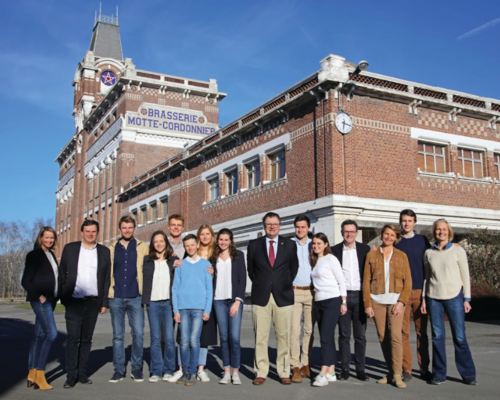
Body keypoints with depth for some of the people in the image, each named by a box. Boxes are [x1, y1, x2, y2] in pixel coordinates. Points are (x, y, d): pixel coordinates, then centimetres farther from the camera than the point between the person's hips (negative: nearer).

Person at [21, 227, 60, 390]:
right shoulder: (34, 255, -6)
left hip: (49, 300, 8)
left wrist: (55, 297, 12)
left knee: (40, 336, 8)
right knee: (51, 333, -15)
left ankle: (32, 375, 13)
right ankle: (40, 373, -7)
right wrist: (39, 296, -16)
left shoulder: (51, 255, 16)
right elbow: (25, 280, -10)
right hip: (40, 300, -8)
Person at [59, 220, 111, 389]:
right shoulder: (70, 248, 6)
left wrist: (104, 302, 2)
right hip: (74, 301, -1)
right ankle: (71, 375, 4)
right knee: (73, 338, -3)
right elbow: (62, 274, 6)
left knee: (86, 339, 9)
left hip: (93, 301, 1)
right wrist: (63, 297, -1)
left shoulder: (104, 251, 7)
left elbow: (107, 278, 7)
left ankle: (82, 373, 17)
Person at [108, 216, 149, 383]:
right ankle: (119, 369, 16)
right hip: (116, 297, 2)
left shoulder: (142, 247, 6)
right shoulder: (112, 249, 10)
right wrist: (106, 296, 5)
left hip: (135, 297, -2)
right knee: (117, 335, 7)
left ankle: (136, 368, 11)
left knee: (138, 333, -3)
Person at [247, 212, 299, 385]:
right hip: (260, 296, 0)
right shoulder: (254, 245, 7)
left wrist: (286, 283, 10)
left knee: (283, 336, 2)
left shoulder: (290, 244, 7)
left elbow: (294, 267, 15)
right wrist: (259, 284, 9)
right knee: (260, 337, 1)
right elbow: (250, 269, 14)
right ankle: (261, 373, 10)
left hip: (283, 296, 0)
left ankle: (284, 373, 11)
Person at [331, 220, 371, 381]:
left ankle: (360, 369, 13)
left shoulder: (364, 249, 6)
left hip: (360, 296, 1)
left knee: (360, 335, 5)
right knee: (344, 335, 4)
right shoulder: (335, 250, 4)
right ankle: (344, 369, 11)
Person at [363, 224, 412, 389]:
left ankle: (397, 375, -5)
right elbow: (366, 281, 5)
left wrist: (401, 302, -7)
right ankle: (391, 372, 15)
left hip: (395, 301, -1)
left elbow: (408, 282, 5)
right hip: (377, 301, 1)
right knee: (383, 338, 3)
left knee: (395, 336, -11)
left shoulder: (401, 256, 8)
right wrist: (367, 304, -1)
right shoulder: (372, 255, 7)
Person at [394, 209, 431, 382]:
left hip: (419, 291, 1)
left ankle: (424, 368, 14)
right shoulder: (395, 242, 6)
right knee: (403, 332, 0)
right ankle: (406, 369, 7)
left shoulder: (422, 240, 7)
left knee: (421, 331, 6)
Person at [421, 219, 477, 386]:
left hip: (454, 297, -2)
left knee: (460, 337, -3)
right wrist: (424, 298, 8)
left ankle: (468, 374, 10)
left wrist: (467, 298, -1)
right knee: (437, 336, 2)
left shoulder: (458, 250, 4)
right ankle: (439, 374, 12)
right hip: (434, 298, 2)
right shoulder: (428, 253, 9)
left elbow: (465, 276, 4)